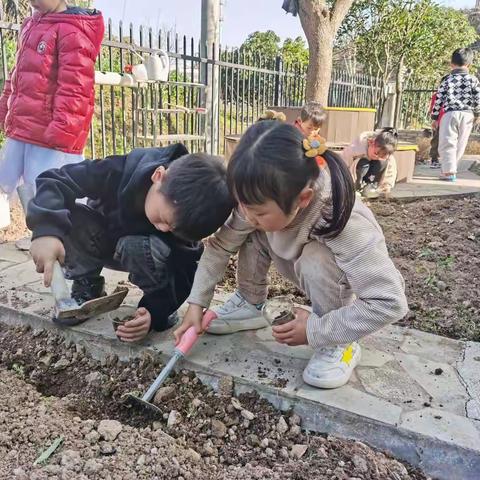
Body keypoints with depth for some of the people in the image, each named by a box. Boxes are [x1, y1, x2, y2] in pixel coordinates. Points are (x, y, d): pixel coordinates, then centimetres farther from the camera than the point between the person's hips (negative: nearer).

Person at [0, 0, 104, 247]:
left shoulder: (71, 30, -11)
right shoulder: (31, 26, 18)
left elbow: (74, 87, -20)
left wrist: (62, 131, -25)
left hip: (50, 137, -9)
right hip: (20, 131, 10)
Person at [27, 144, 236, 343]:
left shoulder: (185, 217, -30)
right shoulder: (120, 172, -35)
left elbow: (182, 273, -24)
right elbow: (54, 180, -31)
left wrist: (156, 311, -40)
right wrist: (47, 229, -49)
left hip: (140, 251, -1)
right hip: (101, 240, 2)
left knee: (144, 248, -38)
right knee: (67, 218, -31)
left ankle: (158, 300, -9)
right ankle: (87, 288, -8)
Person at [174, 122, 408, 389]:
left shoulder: (343, 222, -41)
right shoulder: (260, 202, -27)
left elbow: (390, 302, -38)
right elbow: (221, 244, -14)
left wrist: (317, 331, -32)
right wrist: (197, 302, -19)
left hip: (343, 280, -4)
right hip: (310, 274, 5)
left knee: (316, 259, -35)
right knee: (253, 232, -16)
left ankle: (338, 342, -13)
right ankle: (250, 304, 4)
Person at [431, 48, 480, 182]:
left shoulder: (447, 79, 3)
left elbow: (439, 100, 1)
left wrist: (435, 118, 9)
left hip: (450, 114, -2)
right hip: (467, 115, 2)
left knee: (447, 143, -2)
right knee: (460, 145, 13)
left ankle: (449, 172, -12)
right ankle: (448, 169, 19)